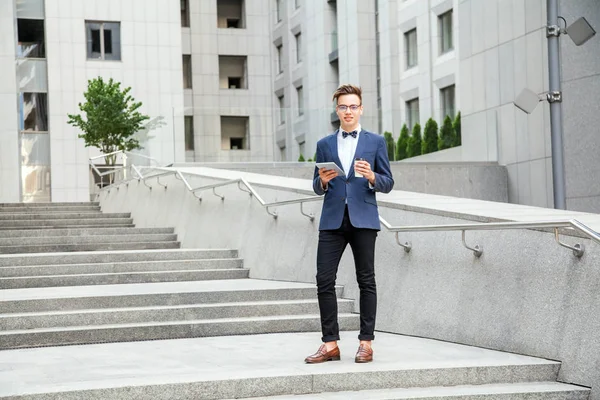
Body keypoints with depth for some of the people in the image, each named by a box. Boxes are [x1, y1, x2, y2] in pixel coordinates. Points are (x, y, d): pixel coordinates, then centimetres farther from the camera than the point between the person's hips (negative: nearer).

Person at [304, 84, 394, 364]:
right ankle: (330, 344, 1)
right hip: (332, 220, 2)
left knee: (366, 280, 1)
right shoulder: (324, 145, 15)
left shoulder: (375, 142, 9)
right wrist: (322, 181, -8)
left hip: (363, 218, -2)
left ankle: (366, 343, 8)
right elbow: (317, 188, 15)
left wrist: (371, 177, -15)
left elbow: (388, 183, 6)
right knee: (324, 281, -5)